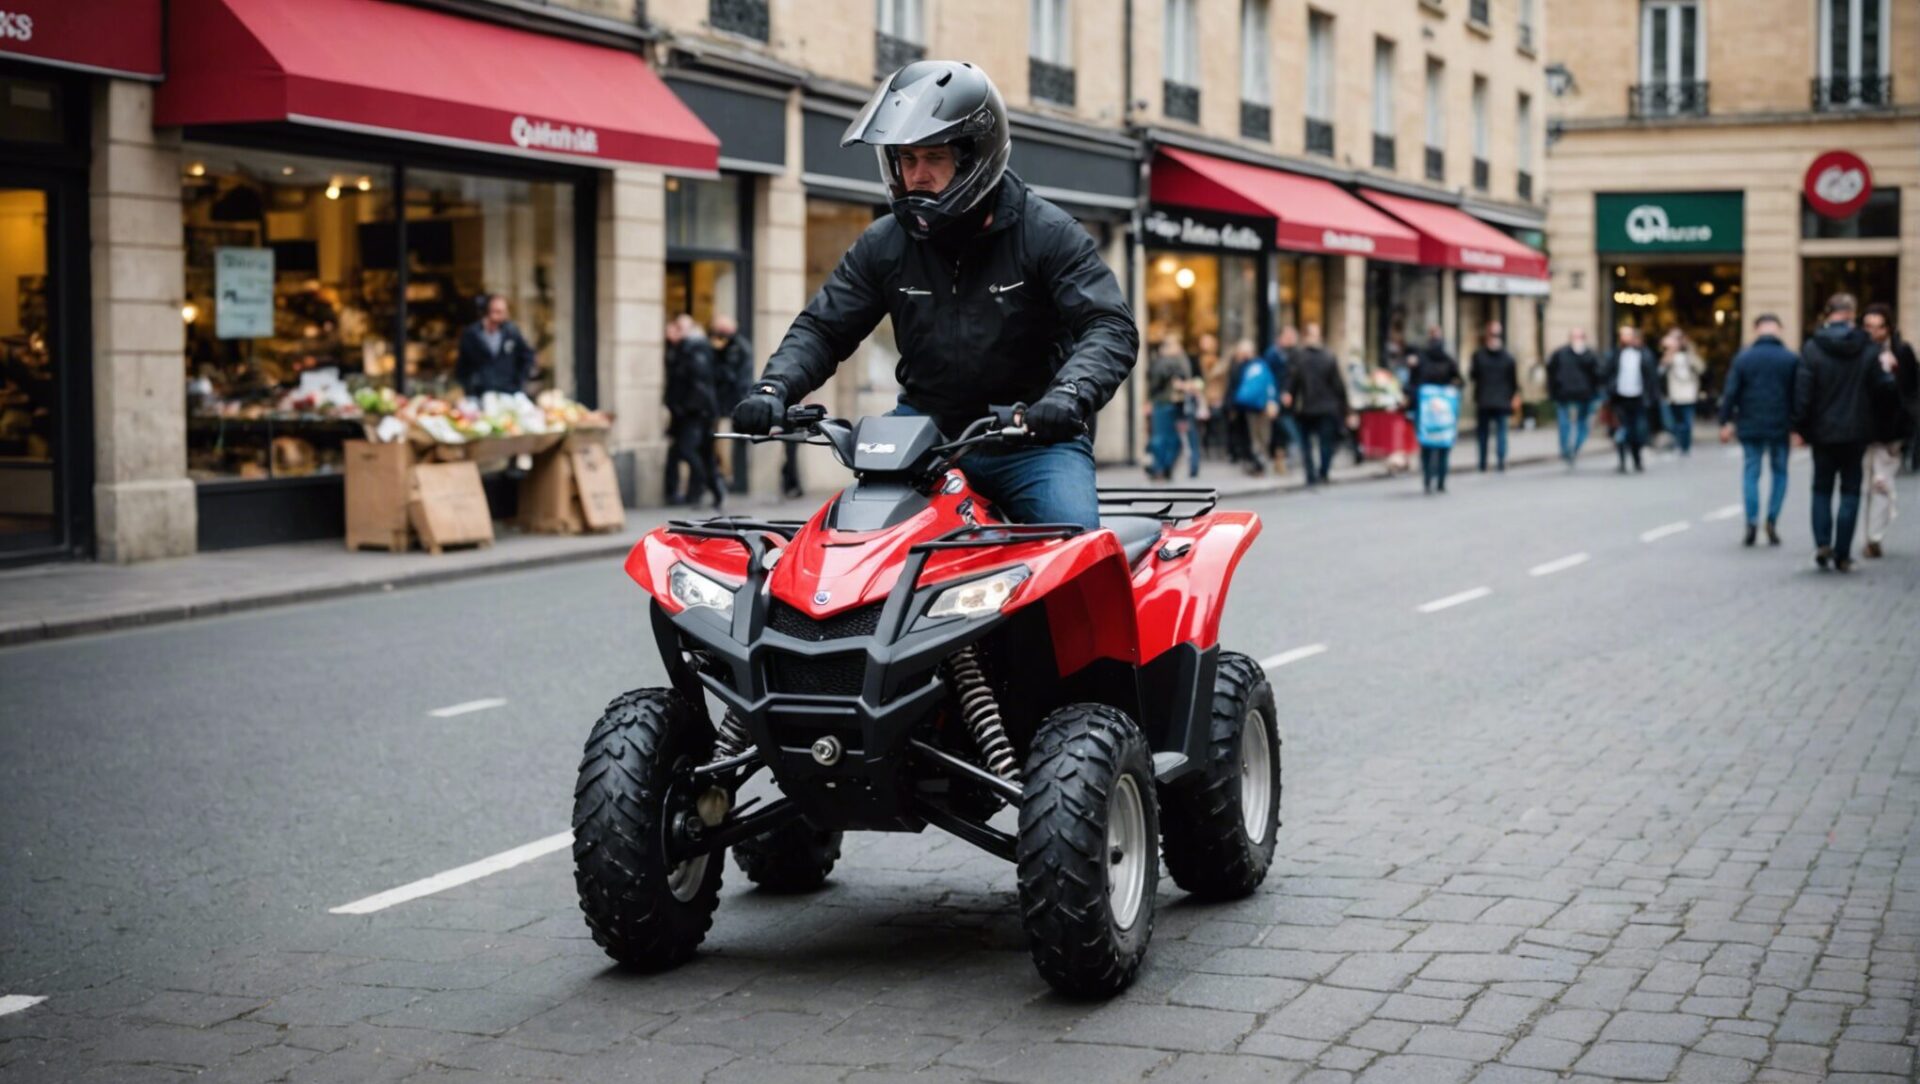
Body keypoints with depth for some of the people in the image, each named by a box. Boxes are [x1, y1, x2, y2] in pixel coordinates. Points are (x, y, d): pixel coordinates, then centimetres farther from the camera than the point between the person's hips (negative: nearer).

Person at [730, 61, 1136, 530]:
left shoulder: (1046, 233, -6)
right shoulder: (884, 243, 5)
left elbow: (1111, 327, -14)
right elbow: (822, 327, 8)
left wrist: (1070, 394, -36)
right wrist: (773, 388, -13)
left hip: (1033, 437, -3)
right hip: (926, 432, 3)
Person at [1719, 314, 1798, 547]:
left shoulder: (1743, 358, -1)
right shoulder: (1792, 359, -2)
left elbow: (1730, 393, -2)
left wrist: (1726, 422, 4)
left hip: (1750, 426, 0)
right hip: (1780, 427, 0)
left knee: (1751, 472, 8)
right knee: (1779, 473, 12)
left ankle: (1752, 521, -3)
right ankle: (1772, 521, 3)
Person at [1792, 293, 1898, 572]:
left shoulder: (1812, 349, -8)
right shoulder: (1868, 349, -5)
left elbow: (1802, 393, -9)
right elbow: (1885, 386, -5)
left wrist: (1799, 427, -2)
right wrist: (1887, 369, 16)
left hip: (1823, 432, 0)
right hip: (1856, 432, 0)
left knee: (1822, 489, 13)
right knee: (1850, 491, 7)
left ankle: (1822, 542, -5)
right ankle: (1842, 555, 4)